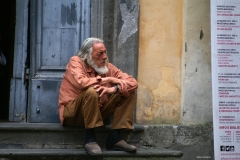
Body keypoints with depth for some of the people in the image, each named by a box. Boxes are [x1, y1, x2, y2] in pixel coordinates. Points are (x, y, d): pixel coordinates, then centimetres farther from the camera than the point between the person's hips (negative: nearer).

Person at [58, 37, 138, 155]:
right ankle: (90, 138, -22)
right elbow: (81, 82, -31)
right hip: (73, 113, -6)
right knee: (91, 91, -34)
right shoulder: (76, 62, -10)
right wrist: (106, 80, -18)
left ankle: (114, 137, -12)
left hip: (98, 111, 6)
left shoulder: (107, 66, 2)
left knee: (128, 92, -5)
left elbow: (133, 82, -5)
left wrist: (114, 88, -26)